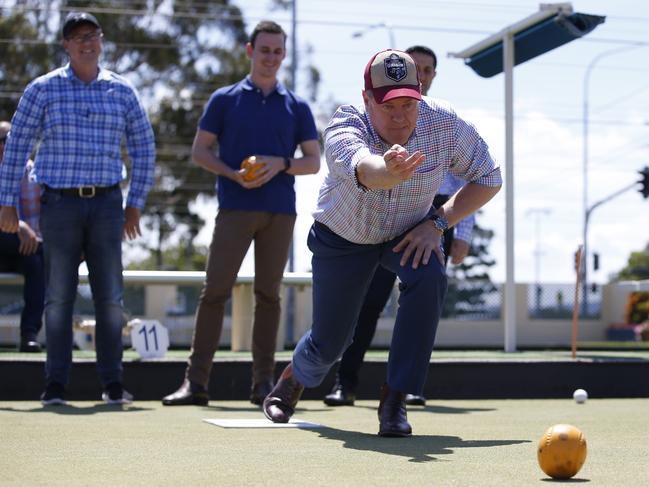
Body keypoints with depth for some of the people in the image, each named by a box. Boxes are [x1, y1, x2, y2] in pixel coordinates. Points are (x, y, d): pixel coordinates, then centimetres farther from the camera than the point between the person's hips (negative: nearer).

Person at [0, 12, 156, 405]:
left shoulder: (122, 91, 8)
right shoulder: (43, 89, 2)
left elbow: (144, 148, 14)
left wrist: (135, 205, 10)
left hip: (106, 203, 2)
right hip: (60, 203, -2)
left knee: (110, 296, 2)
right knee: (59, 296, 0)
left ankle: (113, 383, 9)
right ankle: (56, 384, 6)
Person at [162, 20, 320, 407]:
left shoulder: (297, 107, 12)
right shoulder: (224, 99, 9)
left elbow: (314, 162, 10)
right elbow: (200, 150, 7)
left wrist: (280, 164, -9)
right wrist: (233, 174, -10)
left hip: (280, 211, 2)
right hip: (235, 208, -1)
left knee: (269, 294, 3)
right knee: (215, 291, -6)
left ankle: (264, 382, 7)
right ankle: (196, 381, -5)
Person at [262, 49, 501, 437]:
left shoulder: (446, 125, -27)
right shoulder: (344, 128, -36)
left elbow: (488, 179, -12)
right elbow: (361, 168, -60)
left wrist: (438, 223, -24)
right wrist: (389, 171, -84)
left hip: (410, 232, 2)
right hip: (343, 237, -1)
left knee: (430, 277, -32)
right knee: (330, 341, 5)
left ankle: (394, 401, -21)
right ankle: (292, 382, 44)